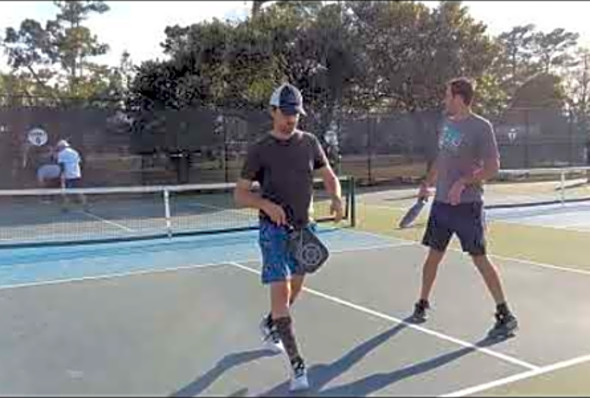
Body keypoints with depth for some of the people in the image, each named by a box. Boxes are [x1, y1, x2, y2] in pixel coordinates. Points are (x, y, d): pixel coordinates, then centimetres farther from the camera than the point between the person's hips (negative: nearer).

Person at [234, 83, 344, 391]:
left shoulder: (309, 143, 4)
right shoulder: (260, 150, -6)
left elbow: (329, 176, 11)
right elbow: (240, 194, -5)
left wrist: (336, 197, -11)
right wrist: (266, 204, -24)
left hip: (304, 228, 5)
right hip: (274, 229, -5)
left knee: (294, 290, 18)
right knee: (280, 292, -14)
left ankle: (269, 325, 48)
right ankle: (297, 366, -10)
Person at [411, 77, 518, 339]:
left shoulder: (481, 127, -11)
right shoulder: (447, 123, 11)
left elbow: (493, 167, -15)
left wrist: (463, 182, -25)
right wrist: (427, 184, 20)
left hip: (467, 204, -7)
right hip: (441, 202, 7)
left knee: (479, 258, -6)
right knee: (434, 255, 14)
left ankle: (505, 315, 4)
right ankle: (422, 303, 29)